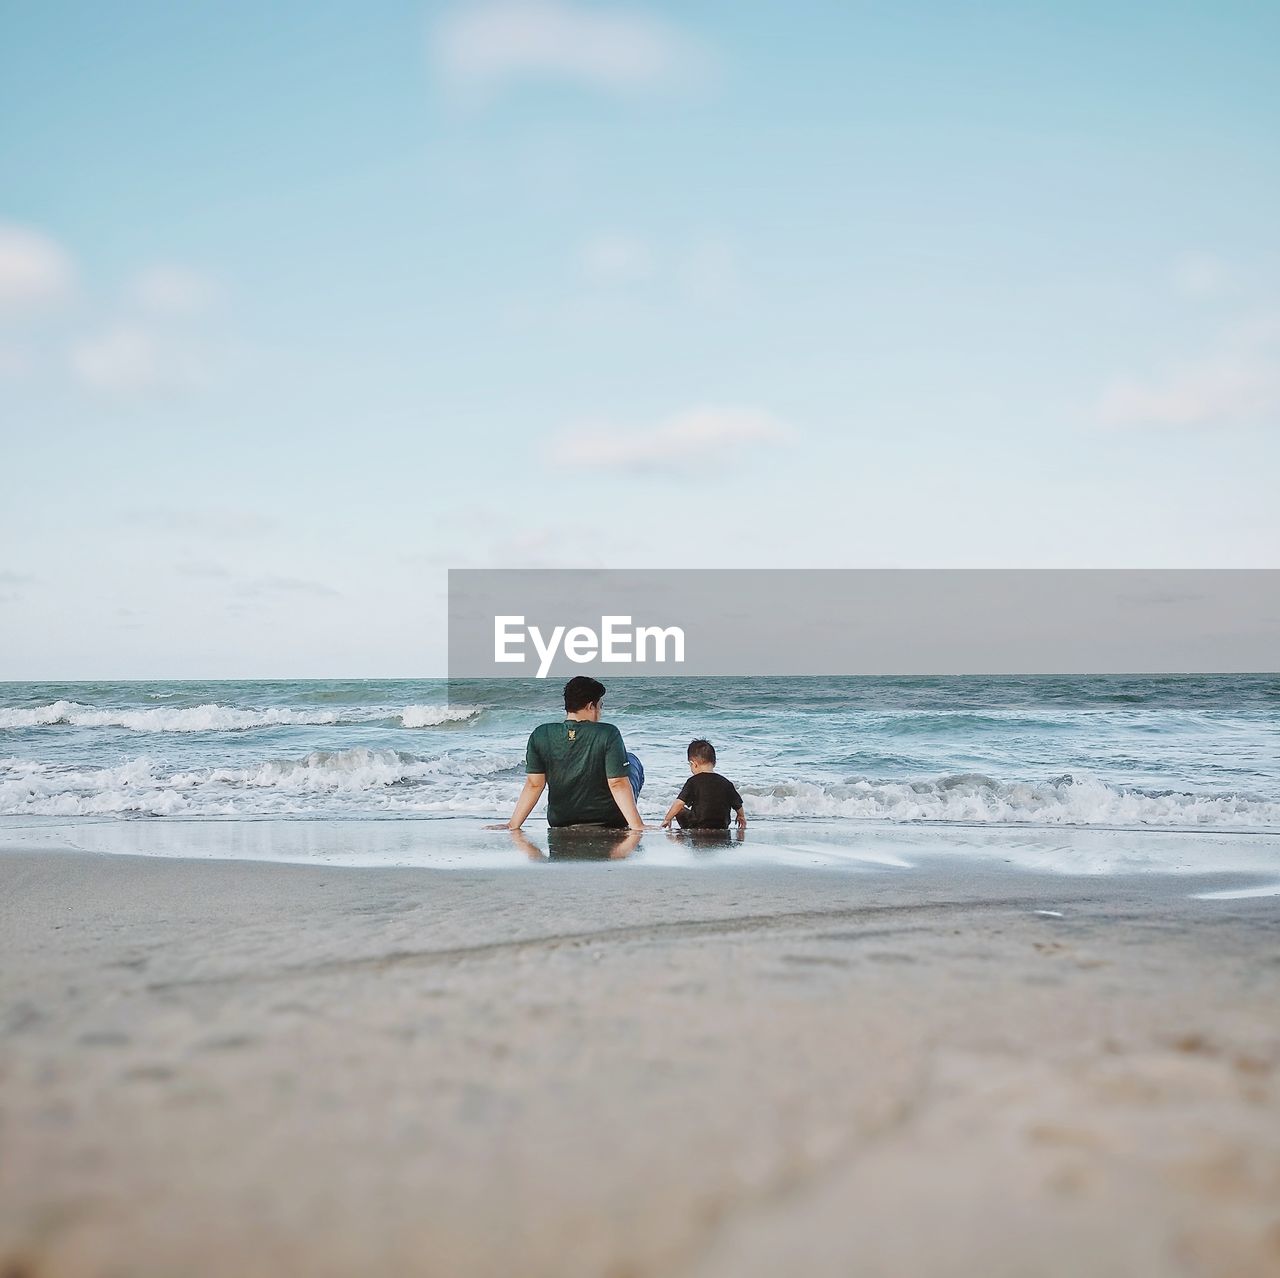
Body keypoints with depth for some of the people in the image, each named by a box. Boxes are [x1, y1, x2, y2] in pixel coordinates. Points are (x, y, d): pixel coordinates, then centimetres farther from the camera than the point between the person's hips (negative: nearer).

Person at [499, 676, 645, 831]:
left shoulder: (540, 735, -10)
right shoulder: (608, 734, -19)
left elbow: (533, 785, -10)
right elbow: (618, 784, -21)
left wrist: (513, 825, -3)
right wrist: (638, 828, -18)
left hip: (560, 824, 3)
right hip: (611, 823, -3)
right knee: (632, 761, 21)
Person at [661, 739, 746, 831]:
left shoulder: (693, 782, -7)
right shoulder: (727, 784, 3)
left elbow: (680, 803, -11)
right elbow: (738, 806, 12)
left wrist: (667, 819, 3)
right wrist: (742, 817, 34)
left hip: (697, 826, -5)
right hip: (722, 826, 5)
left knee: (679, 810, 15)